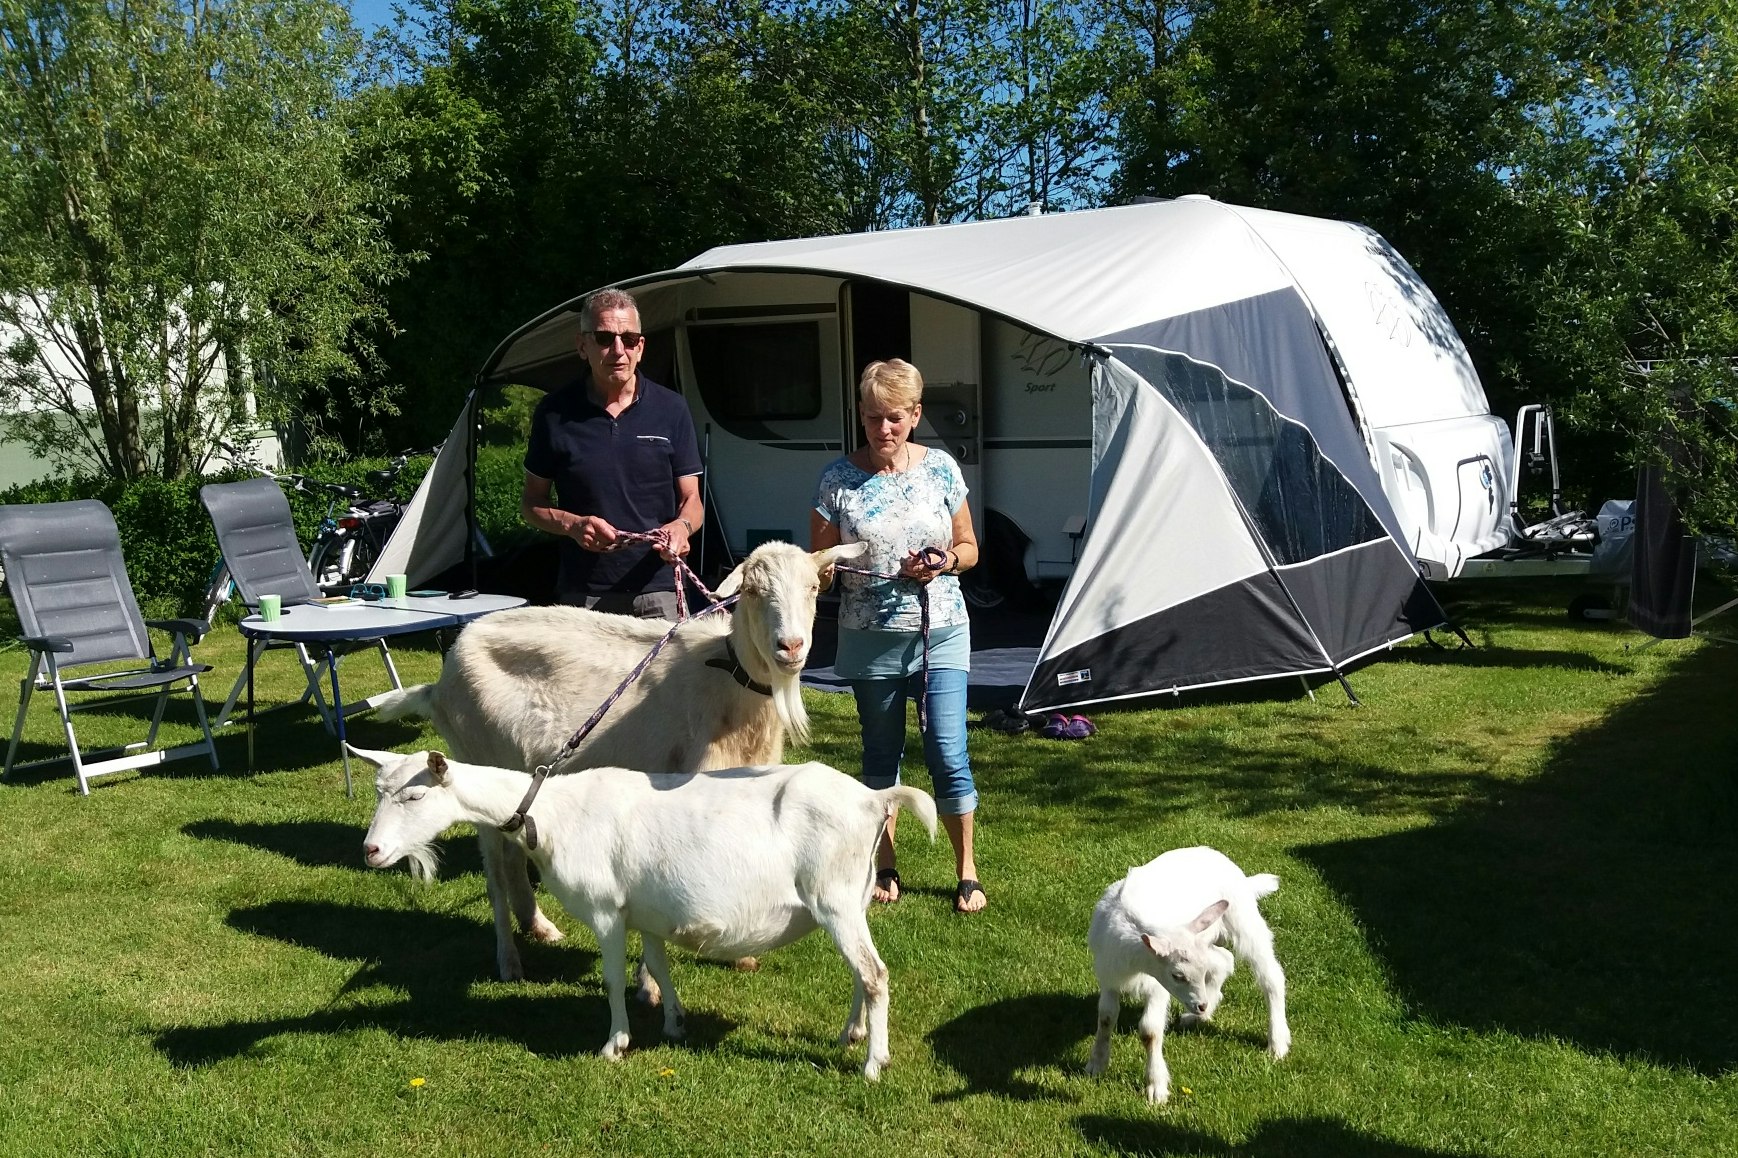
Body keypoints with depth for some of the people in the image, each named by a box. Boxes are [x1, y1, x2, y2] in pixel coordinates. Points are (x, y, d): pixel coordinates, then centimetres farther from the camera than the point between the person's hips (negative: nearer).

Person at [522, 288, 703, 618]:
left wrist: (681, 526, -15)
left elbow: (691, 499, 8)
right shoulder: (555, 413, 3)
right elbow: (531, 503, 10)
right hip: (581, 595, 0)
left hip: (656, 591, 0)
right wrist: (572, 525, -10)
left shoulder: (671, 409, 4)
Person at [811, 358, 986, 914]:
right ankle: (886, 865, 29)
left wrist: (946, 562, -12)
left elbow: (969, 548, 8)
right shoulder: (839, 478, -4)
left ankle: (967, 871, 10)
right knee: (881, 753, 12)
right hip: (870, 638, 0)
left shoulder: (941, 469, 0)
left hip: (941, 632, 0)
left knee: (947, 750, -6)